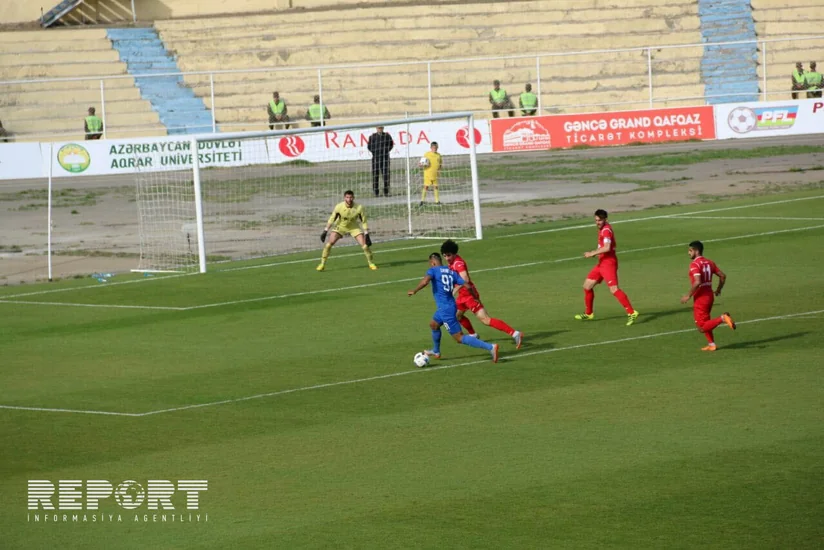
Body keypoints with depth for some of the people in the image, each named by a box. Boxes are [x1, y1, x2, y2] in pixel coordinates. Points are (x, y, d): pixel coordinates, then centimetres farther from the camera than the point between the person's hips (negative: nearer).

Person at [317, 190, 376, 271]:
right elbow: (332, 219, -12)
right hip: (340, 226, 0)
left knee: (364, 245, -13)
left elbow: (364, 221, -14)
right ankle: (322, 264, 0)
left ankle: (371, 263, 10)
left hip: (353, 227, 0)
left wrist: (366, 235, -16)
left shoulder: (359, 208, -26)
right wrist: (325, 231, -13)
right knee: (329, 244, -15)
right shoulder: (339, 207, -25)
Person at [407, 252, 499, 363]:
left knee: (459, 338, -8)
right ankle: (436, 352, 51)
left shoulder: (433, 270, -7)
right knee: (433, 324, 32)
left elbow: (425, 281, -27)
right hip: (451, 305, 8)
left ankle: (490, 347, -21)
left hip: (445, 309, -8)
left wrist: (414, 291, -12)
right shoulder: (452, 272, 10)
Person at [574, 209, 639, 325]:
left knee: (614, 289, -21)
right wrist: (596, 252, 14)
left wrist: (592, 253, -22)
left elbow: (607, 247, -30)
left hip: (609, 263, -10)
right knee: (587, 286, 15)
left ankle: (631, 313, -22)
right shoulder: (602, 229, 14)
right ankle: (589, 314, 29)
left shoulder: (606, 230, -16)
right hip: (602, 263, 10)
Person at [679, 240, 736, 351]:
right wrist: (718, 290, 27)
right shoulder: (709, 262, 9)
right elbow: (723, 276, 12)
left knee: (702, 327, -6)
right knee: (704, 322, 24)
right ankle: (711, 344, 22)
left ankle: (722, 318, -22)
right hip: (709, 295, 9)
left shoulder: (695, 264, -16)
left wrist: (688, 296, -18)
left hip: (700, 298, -9)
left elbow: (697, 282, -28)